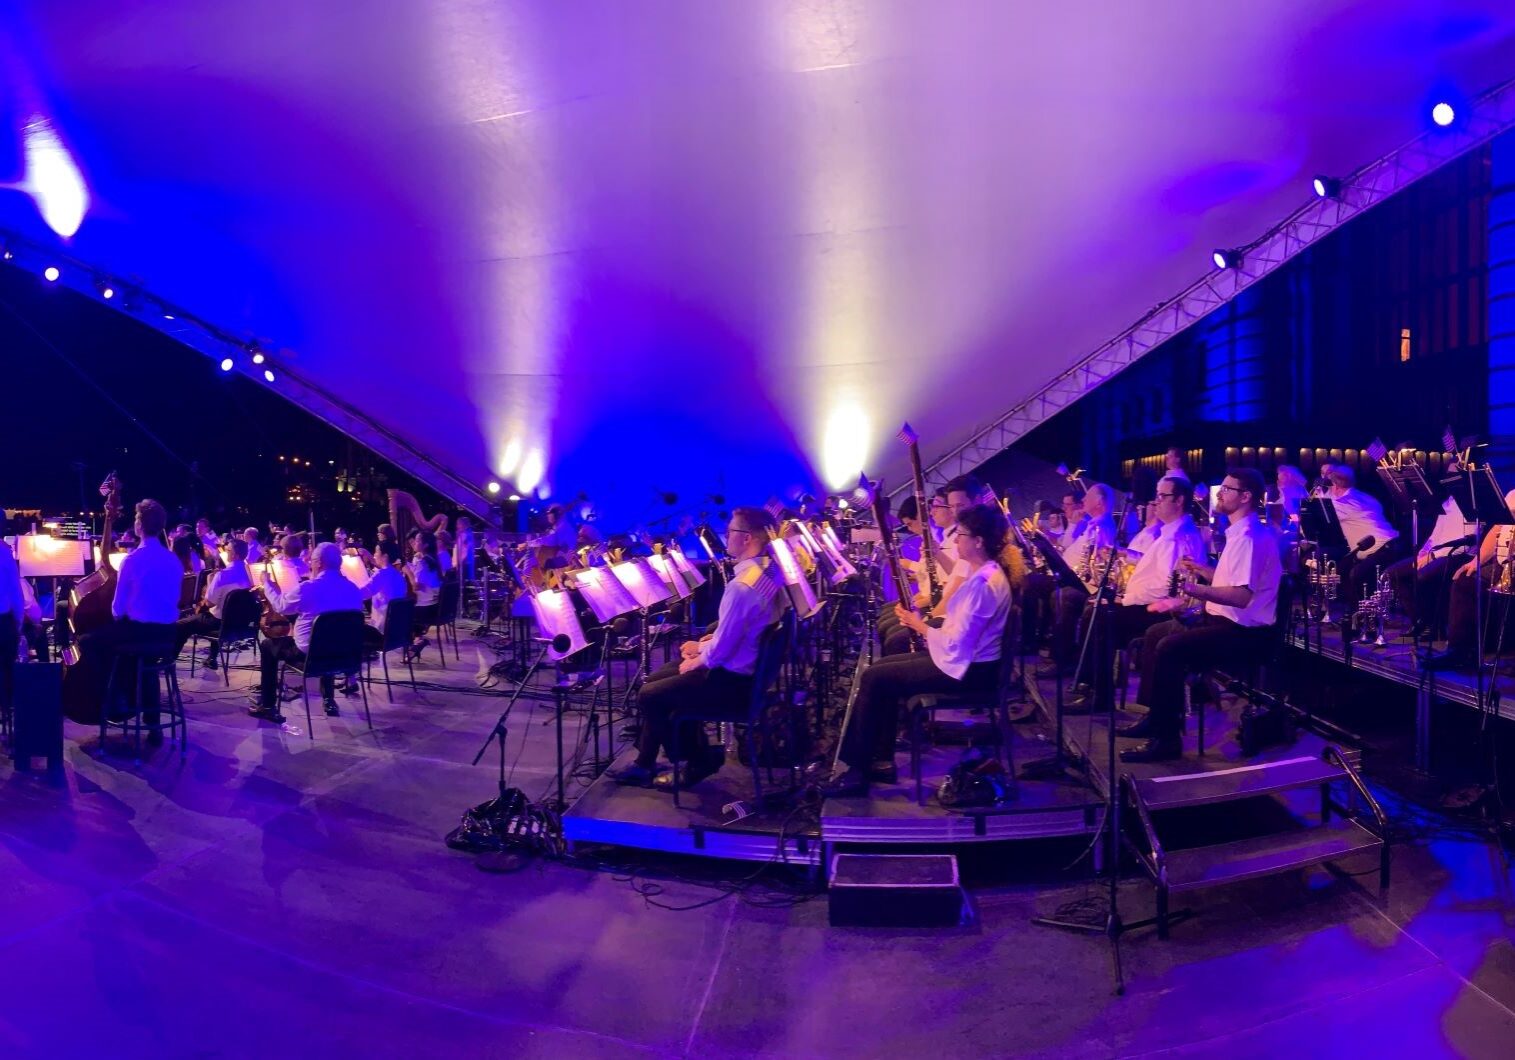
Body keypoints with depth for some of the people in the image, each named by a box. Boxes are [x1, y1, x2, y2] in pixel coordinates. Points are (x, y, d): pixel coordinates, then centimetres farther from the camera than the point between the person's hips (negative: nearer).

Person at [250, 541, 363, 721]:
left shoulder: (307, 588, -18)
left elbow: (280, 606, 0)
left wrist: (267, 583, 18)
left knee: (268, 646, 20)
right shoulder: (353, 589, -2)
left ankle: (267, 706, 21)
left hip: (309, 651, -5)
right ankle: (328, 700, 38)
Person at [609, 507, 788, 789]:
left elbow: (722, 649, -26)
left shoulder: (742, 586, -30)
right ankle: (645, 763, 24)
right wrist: (706, 642, 10)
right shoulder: (769, 569, 1)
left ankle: (699, 759, 18)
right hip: (748, 666, 10)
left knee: (650, 695, 4)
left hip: (732, 679, -10)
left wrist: (696, 661, -7)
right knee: (656, 680, 19)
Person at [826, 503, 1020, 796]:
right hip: (965, 659, 10)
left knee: (874, 678, -9)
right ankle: (881, 761, 13)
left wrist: (919, 625, -10)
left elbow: (956, 643, -25)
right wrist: (923, 624, 0)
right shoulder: (984, 573, 8)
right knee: (882, 667, 11)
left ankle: (858, 771, 0)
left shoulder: (983, 583, -24)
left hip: (967, 670, -10)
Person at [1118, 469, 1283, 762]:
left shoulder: (1250, 536, -20)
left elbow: (1242, 595, -30)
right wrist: (1201, 570, 22)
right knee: (1155, 634, 15)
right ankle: (1157, 716, 19)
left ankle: (1167, 738, -19)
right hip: (1227, 622, 11)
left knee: (1169, 648, -26)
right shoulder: (1240, 532, 14)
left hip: (1244, 633, -11)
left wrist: (1194, 589, -35)